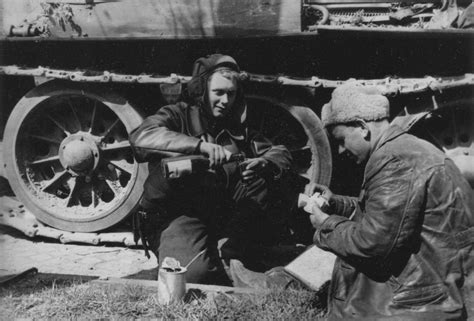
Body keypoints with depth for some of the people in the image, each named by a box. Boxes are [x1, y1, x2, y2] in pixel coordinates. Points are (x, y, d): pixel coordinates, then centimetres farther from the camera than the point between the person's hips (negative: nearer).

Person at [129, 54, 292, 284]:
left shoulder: (238, 129, 18)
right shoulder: (179, 116, 4)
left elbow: (281, 153, 12)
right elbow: (141, 136, -17)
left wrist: (262, 163, -14)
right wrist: (199, 145, -30)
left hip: (224, 217, 5)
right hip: (176, 214, -5)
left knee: (262, 180, -17)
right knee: (193, 272, -33)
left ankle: (226, 255, -18)